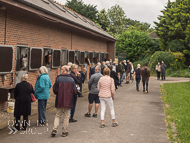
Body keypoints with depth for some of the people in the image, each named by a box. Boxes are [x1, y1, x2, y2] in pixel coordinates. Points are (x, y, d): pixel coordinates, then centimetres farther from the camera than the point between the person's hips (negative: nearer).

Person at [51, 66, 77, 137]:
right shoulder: (71, 79, -2)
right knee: (66, 116, 10)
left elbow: (55, 89, -6)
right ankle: (64, 132, 12)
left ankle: (55, 129, 0)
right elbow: (74, 91, 1)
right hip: (68, 101, 1)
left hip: (59, 100, -1)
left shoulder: (58, 78, -8)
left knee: (57, 115, 12)